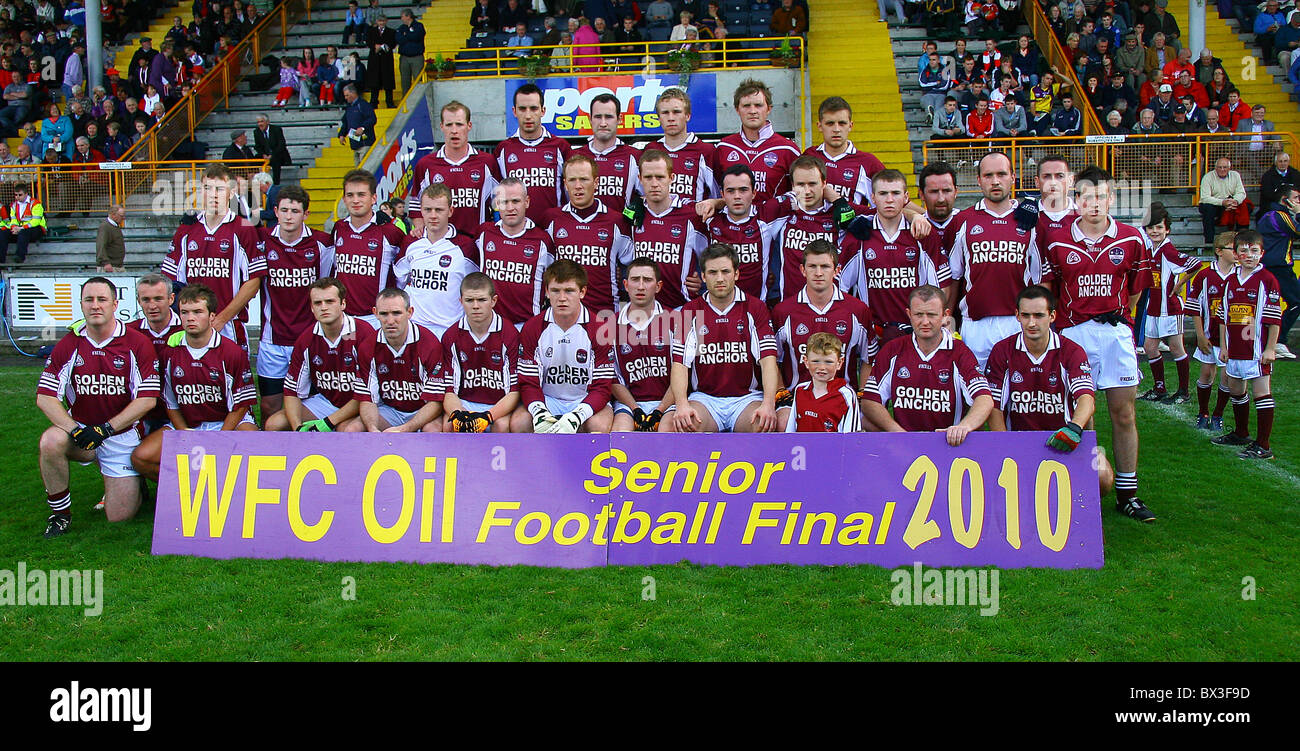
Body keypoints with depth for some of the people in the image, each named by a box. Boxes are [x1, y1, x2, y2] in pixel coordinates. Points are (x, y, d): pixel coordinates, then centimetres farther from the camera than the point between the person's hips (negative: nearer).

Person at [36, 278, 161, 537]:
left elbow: (147, 398, -12)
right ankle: (60, 513, -10)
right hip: (81, 427, 2)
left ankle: (131, 483, 33)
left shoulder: (136, 343, -9)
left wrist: (106, 428, -18)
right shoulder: (68, 345, -2)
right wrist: (75, 429, -21)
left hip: (123, 435, -2)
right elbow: (45, 397, -6)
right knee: (51, 442, -33)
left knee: (120, 516, -5)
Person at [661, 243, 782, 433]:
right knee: (668, 427, -30)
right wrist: (682, 405, -20)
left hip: (747, 397, -1)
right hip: (703, 397, 1)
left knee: (779, 424, -34)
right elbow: (680, 363, -1)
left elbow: (768, 359, -4)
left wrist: (768, 404, -21)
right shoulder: (690, 312, 8)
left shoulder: (755, 308, 6)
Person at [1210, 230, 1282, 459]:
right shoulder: (1230, 281, 10)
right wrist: (1223, 346, 13)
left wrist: (1270, 349, -11)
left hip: (1256, 349, -7)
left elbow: (1274, 318, -8)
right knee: (1236, 390, 18)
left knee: (1261, 392, -6)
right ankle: (1241, 434, 36)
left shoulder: (1267, 280, -7)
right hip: (1234, 349, 7)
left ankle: (1262, 445, -4)